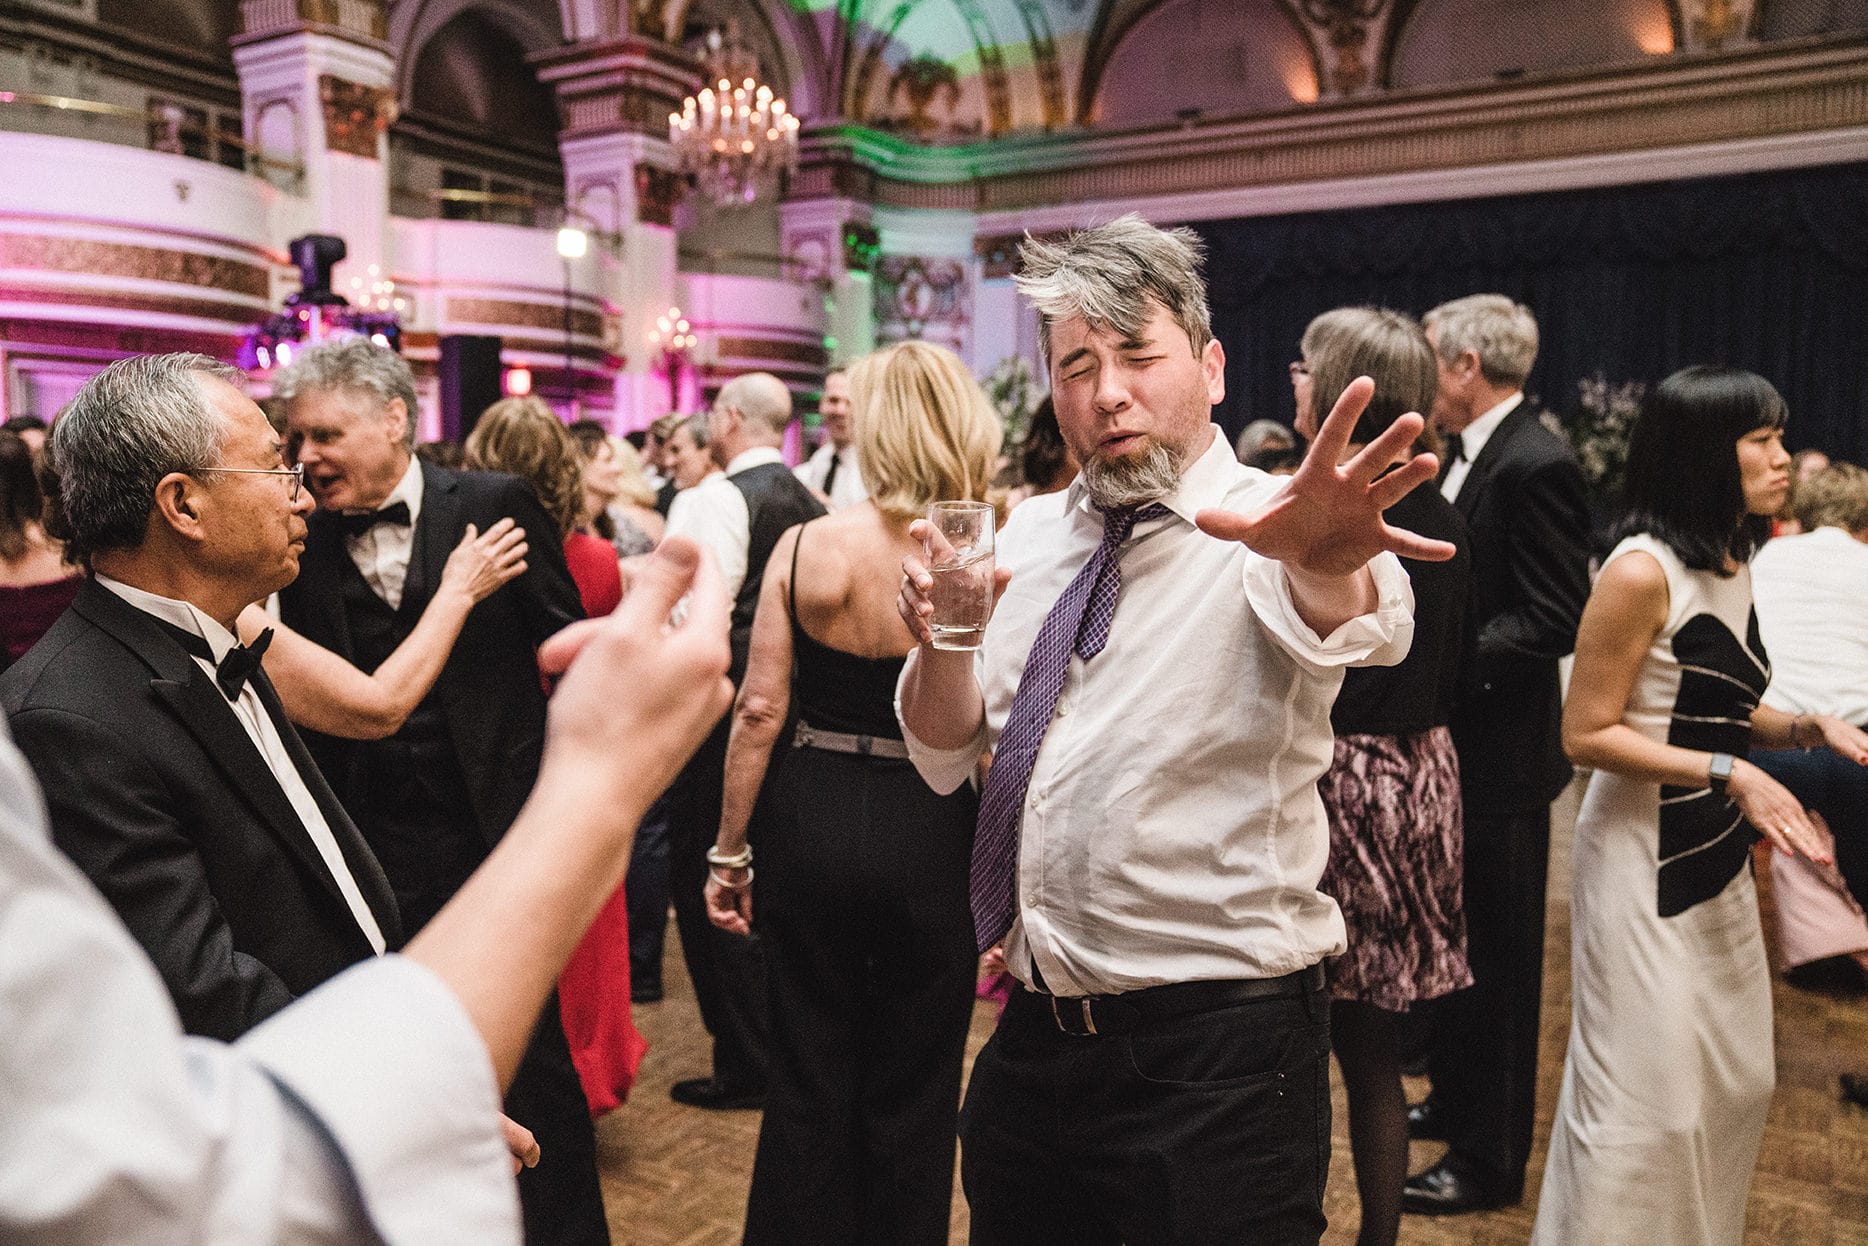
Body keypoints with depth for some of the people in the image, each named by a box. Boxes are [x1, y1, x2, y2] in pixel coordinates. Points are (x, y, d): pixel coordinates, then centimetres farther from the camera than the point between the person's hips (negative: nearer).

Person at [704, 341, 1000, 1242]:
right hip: (932, 835, -1)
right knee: (913, 1098, 19)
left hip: (811, 824, 2)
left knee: (809, 1083, 19)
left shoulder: (803, 546, -7)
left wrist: (729, 851, 5)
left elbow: (760, 709, -6)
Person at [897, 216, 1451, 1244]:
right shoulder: (1031, 533, 5)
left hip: (1212, 1066, -5)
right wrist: (942, 638, -16)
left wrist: (1325, 563, -57)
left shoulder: (1266, 535, -12)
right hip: (1032, 1041, 6)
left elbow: (1353, 618, -35)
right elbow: (945, 761, 4)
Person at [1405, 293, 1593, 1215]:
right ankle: (1453, 1098, 38)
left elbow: (1555, 621, -22)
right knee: (1452, 935, 21)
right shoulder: (1460, 456, 10)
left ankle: (1491, 1157, 19)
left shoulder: (1537, 465, -18)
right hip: (1450, 738, 9)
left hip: (1500, 753, -9)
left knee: (1496, 955, 4)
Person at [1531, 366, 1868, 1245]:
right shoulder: (1643, 571, -18)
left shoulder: (1735, 563, 7)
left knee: (1737, 1085, 18)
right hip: (1645, 864, -8)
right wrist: (1731, 773, -22)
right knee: (1650, 1104, 2)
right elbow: (1587, 734, -17)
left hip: (1719, 859, 8)